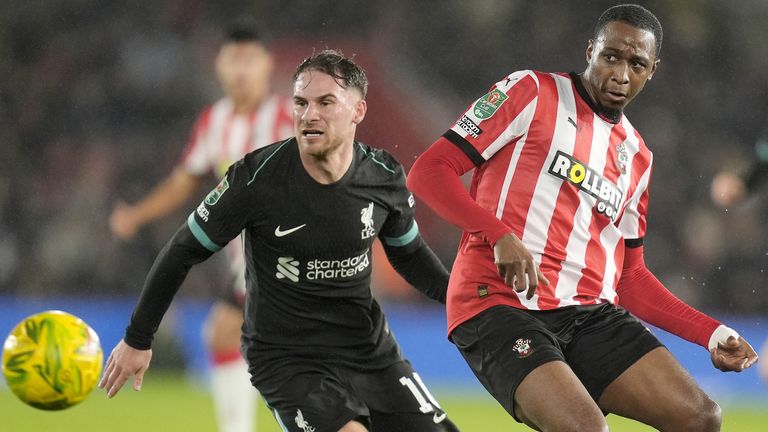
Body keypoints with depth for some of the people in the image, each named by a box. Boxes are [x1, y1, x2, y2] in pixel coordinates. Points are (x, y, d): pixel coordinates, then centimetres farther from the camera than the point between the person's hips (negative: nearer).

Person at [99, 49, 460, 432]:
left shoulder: (385, 178, -5)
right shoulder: (256, 177, -16)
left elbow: (409, 254, 15)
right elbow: (184, 251, -5)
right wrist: (137, 340, -1)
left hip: (370, 349, 5)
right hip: (284, 356, -5)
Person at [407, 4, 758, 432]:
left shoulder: (636, 156, 21)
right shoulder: (532, 92, 3)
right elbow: (429, 171, -4)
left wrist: (710, 333, 13)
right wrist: (500, 235, -19)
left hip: (589, 315, 6)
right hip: (500, 305, -6)